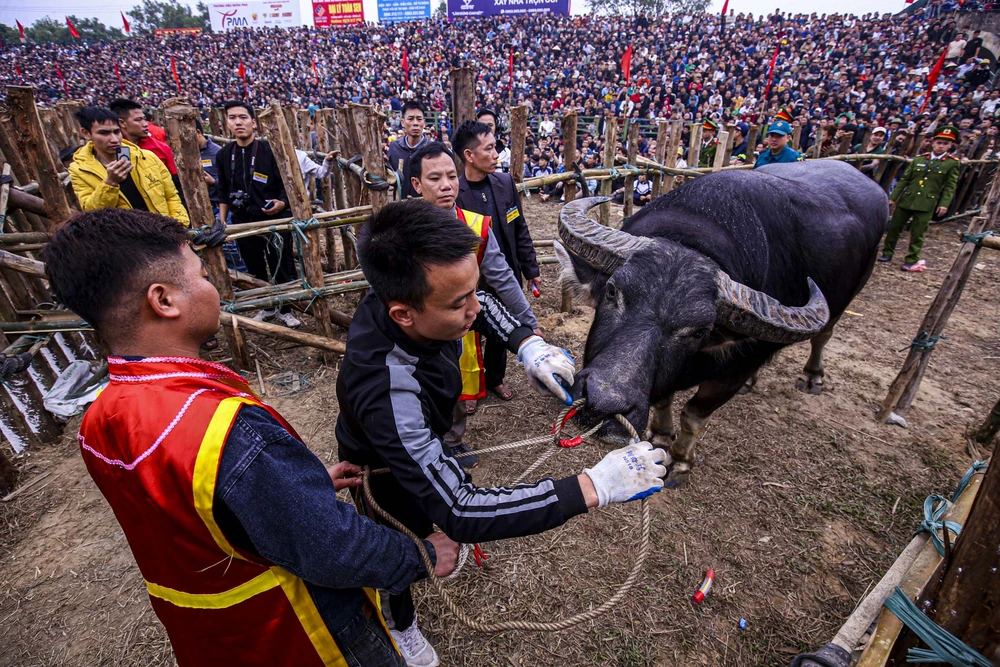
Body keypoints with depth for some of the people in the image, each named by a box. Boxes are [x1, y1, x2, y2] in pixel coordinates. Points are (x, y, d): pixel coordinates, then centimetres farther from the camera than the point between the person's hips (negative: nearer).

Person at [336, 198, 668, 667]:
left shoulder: (409, 296, -31)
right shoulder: (387, 392, -50)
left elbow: (482, 306, -9)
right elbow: (459, 511, -47)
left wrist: (527, 345, -27)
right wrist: (592, 487, -48)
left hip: (424, 437, 6)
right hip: (385, 471, -5)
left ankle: (432, 537, 67)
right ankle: (399, 626, 54)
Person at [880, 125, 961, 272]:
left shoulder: (953, 163, 2)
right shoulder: (919, 159, 8)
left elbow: (950, 186, -1)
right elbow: (904, 179, 9)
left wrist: (944, 204, -13)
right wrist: (892, 197, 5)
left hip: (926, 204, -2)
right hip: (906, 200, 2)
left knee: (917, 234, 1)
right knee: (894, 227, 6)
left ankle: (912, 260, 9)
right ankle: (887, 253, 21)